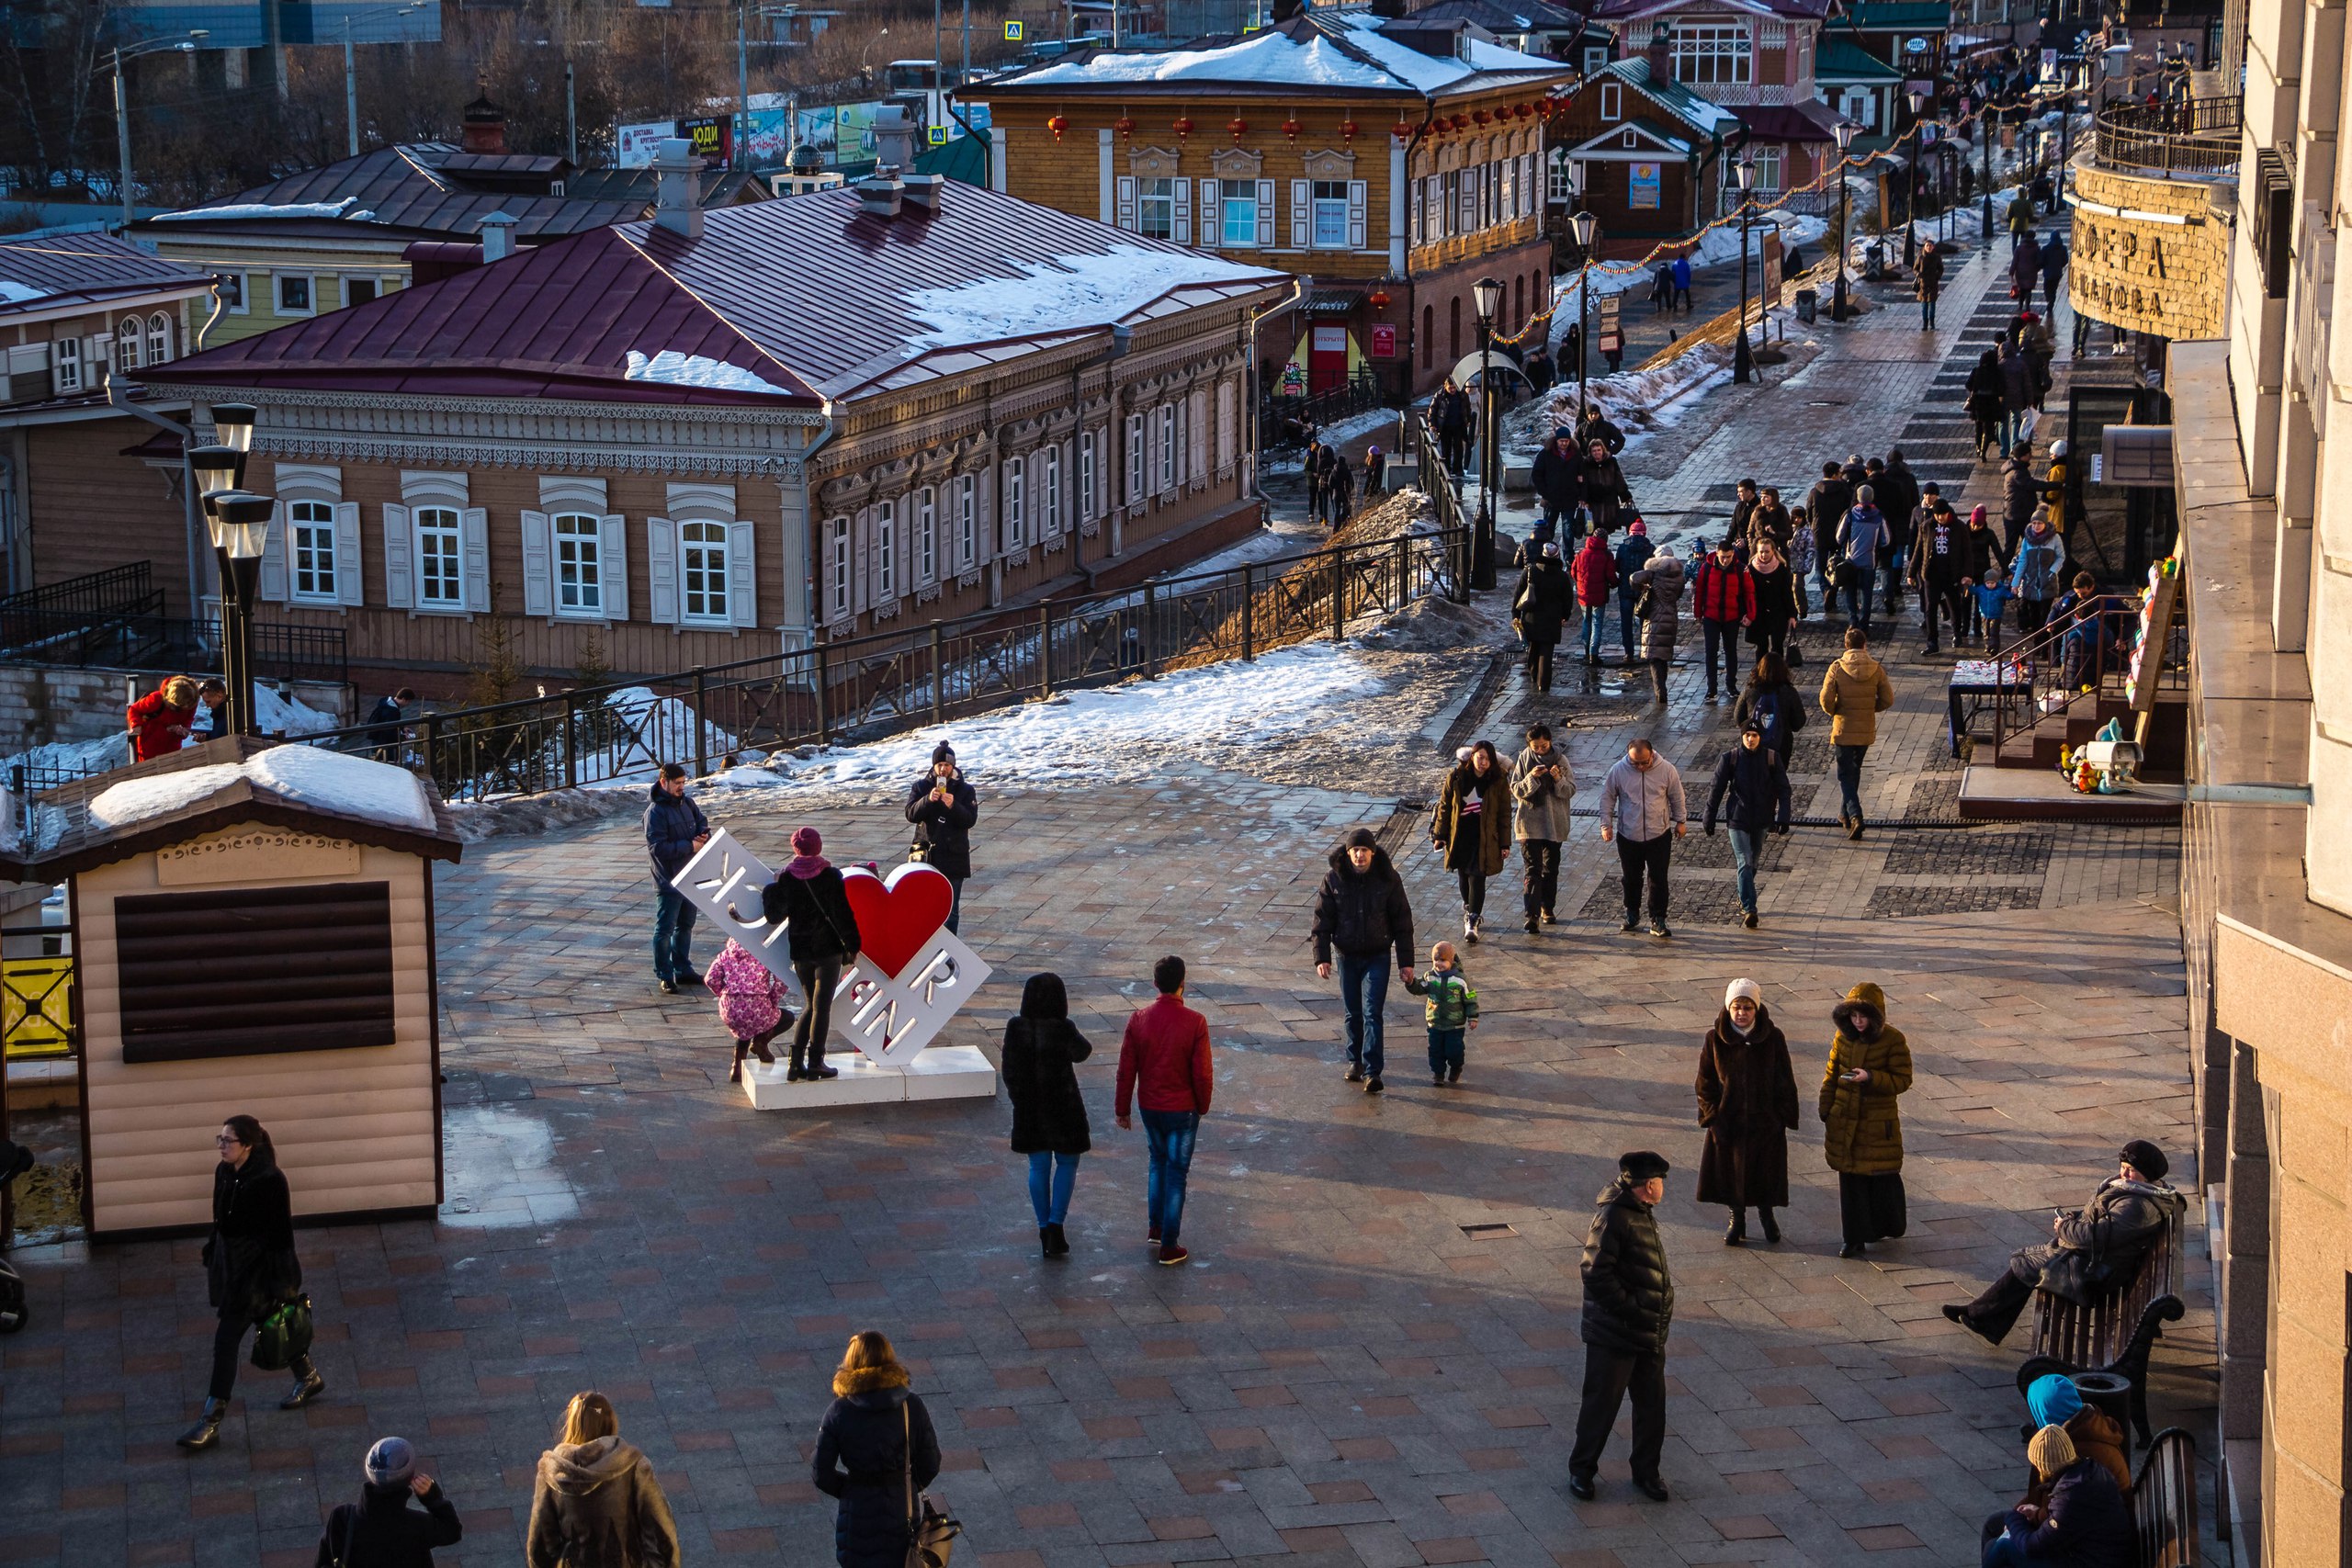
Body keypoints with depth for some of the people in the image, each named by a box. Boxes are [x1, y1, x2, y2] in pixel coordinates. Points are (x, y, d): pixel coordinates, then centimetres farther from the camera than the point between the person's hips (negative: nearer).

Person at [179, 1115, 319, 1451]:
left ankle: (211, 1423, -2)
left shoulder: (269, 1180, -22)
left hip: (257, 1272, -8)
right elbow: (220, 1222, 12)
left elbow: (280, 1235, -18)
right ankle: (308, 1377, 45)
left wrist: (279, 1283, -16)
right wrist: (211, 1264, 16)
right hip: (230, 1267, 8)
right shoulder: (224, 1173, 1)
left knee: (226, 1340, -8)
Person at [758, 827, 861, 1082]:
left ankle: (796, 1061, 7)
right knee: (822, 1006, 2)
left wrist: (768, 891, 10)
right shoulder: (830, 876, -7)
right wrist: (852, 946, 1)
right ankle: (815, 1063, 0)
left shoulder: (785, 878, -3)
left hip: (800, 951, 3)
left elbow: (775, 913, -7)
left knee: (812, 1004, 15)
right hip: (828, 948, -3)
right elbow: (844, 914, -7)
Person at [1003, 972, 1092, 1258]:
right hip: (1062, 1105, -3)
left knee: (1039, 1166, 15)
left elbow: (1009, 1070, -2)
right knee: (1067, 1163, 13)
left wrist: (1019, 1100, 13)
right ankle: (1055, 1225, 0)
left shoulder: (1016, 1028, -9)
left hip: (1028, 1106, 3)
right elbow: (1081, 1052, 2)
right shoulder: (1062, 1029, -20)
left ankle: (1044, 1230, 20)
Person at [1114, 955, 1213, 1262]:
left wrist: (1122, 1109, 8)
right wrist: (1203, 1107, 5)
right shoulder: (1195, 1023, -18)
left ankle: (1155, 1226, 30)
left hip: (1150, 1107, 3)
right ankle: (1169, 1247, 10)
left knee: (1158, 1161, 27)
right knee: (1176, 1173, 6)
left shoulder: (1138, 1019, -9)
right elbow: (1202, 1074, -13)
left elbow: (1126, 1070, -4)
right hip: (1182, 1110, -3)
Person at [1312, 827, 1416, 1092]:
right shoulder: (1334, 880, -6)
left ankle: (1372, 1071, -13)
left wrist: (1406, 962, -3)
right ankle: (1355, 1062, 29)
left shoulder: (1388, 880, -8)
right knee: (1353, 1013, 11)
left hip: (1377, 957, -2)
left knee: (1372, 1013, -10)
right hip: (1347, 957, 2)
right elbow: (1322, 921, -2)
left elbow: (1402, 922, -3)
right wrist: (1322, 958, -9)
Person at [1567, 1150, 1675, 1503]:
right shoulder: (1613, 1217, -19)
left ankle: (1646, 1470, 27)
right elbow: (1596, 1273, -23)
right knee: (1601, 1404, 3)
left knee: (1652, 1404, 13)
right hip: (1613, 1336, -9)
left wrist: (1659, 1318, 13)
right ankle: (1581, 1470, 18)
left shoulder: (1642, 1215, 11)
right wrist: (1629, 1311, -20)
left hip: (1649, 1335, 9)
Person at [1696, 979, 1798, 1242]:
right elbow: (1705, 1083, -3)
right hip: (1728, 1120, 0)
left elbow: (1785, 1082, -4)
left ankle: (1766, 1213, 38)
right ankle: (1737, 1218, 32)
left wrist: (1782, 1117, -8)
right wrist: (1713, 1117, -8)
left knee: (1766, 1171, 12)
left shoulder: (1773, 1038, -10)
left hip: (1766, 1122, 0)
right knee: (1730, 1171, 10)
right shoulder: (1715, 1040, -9)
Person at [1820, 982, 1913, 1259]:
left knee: (1883, 1177, 6)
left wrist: (1871, 1078, -25)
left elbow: (1902, 1080, -11)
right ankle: (1855, 1238, 14)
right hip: (1844, 1120, 4)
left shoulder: (1893, 1040, -11)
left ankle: (1888, 1226, 29)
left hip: (1879, 1122, -4)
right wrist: (1826, 1110, 7)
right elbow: (1831, 1075, 10)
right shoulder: (1843, 1037, 2)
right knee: (1850, 1179, 6)